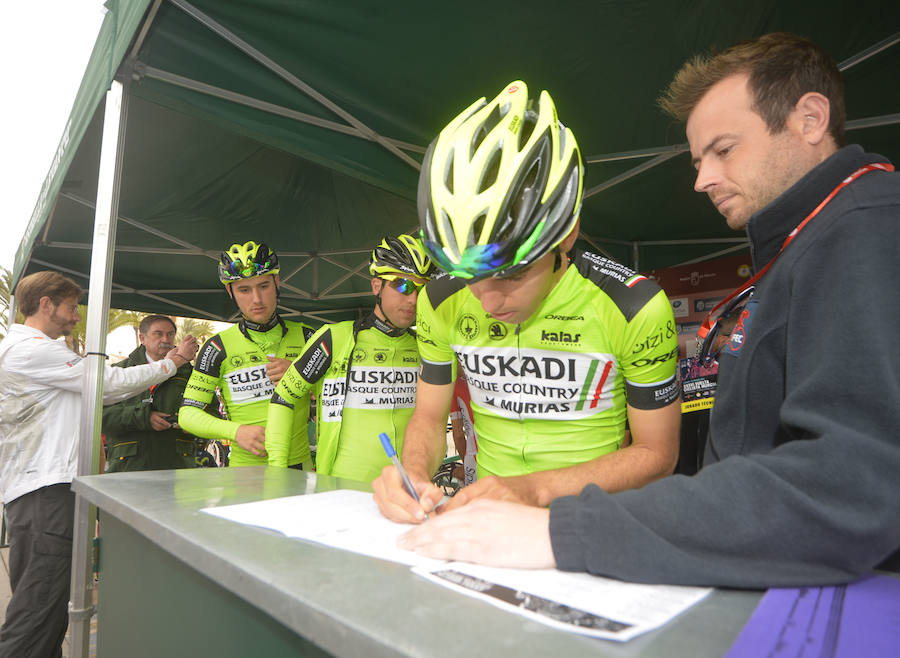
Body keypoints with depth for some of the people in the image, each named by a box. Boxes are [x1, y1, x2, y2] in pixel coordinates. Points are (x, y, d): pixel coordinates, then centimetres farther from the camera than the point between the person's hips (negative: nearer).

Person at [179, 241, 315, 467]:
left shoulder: (305, 336, 6)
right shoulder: (220, 347, 0)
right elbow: (187, 414, 1)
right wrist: (237, 431, -15)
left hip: (299, 466, 1)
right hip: (246, 471, -1)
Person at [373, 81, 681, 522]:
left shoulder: (634, 307, -16)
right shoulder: (440, 303, -6)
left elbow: (657, 452, -9)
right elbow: (428, 416, 5)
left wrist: (536, 489, -22)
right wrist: (413, 472, -17)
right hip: (485, 517, 2)